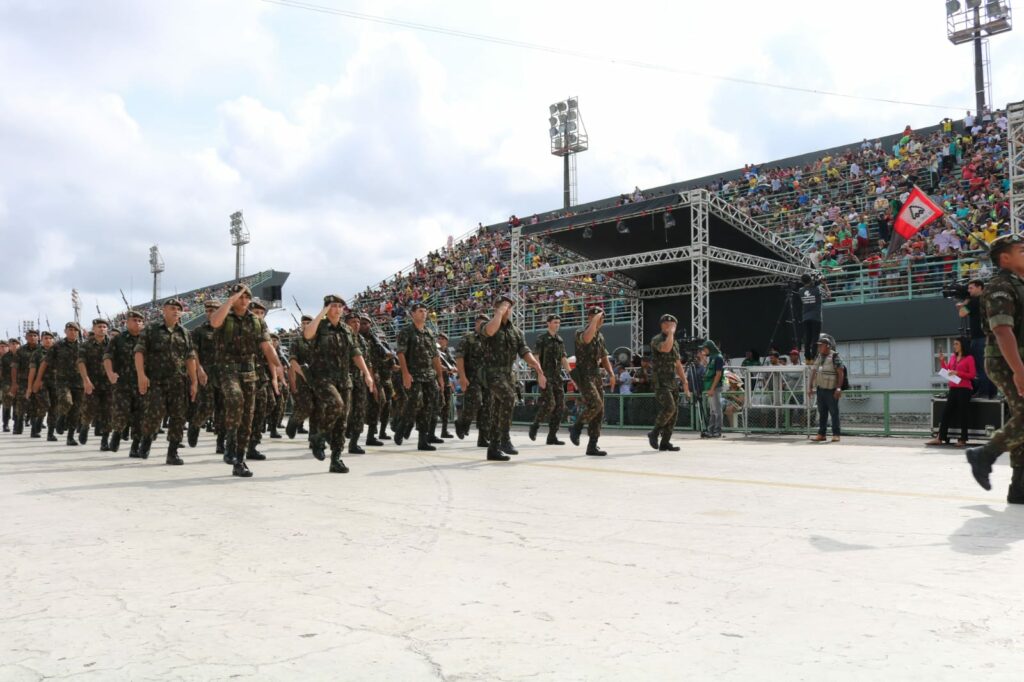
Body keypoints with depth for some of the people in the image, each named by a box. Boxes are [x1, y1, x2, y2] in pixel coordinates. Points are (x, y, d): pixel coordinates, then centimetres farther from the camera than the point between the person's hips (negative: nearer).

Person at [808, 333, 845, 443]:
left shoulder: (834, 357, -11)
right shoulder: (818, 357, 11)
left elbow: (841, 373, -14)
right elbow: (814, 373, 17)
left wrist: (839, 388, -20)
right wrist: (810, 387, 13)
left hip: (831, 390, -7)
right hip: (821, 389, 7)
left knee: (834, 413, -1)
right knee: (822, 413, 9)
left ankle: (836, 435, 4)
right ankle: (821, 434, 13)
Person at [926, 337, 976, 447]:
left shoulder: (969, 358, -3)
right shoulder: (952, 357, 14)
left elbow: (972, 375, -7)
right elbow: (946, 371, 18)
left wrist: (958, 373, -15)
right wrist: (942, 360, 7)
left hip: (964, 389, -6)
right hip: (953, 389, 6)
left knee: (962, 413, -2)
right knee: (946, 412, 1)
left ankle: (963, 439, 5)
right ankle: (940, 438, 1)